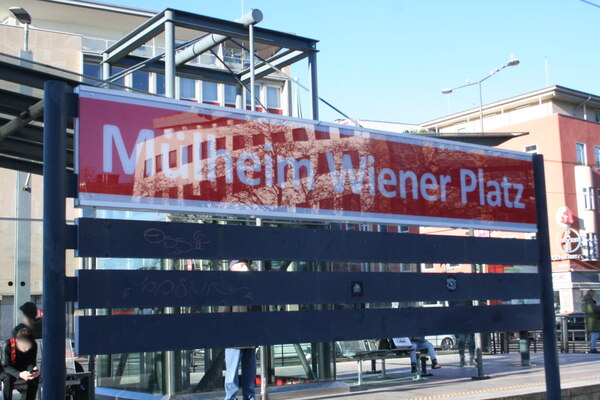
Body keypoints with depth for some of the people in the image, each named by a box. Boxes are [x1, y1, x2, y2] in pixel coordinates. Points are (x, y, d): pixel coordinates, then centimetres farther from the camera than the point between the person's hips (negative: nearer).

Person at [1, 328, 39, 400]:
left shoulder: (33, 345, -20)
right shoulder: (7, 345, -29)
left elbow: (31, 363, -14)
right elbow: (6, 366, -31)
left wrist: (32, 371, -40)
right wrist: (19, 374, -49)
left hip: (23, 371, 3)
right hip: (7, 371, -3)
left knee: (35, 377, -26)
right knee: (8, 378, -36)